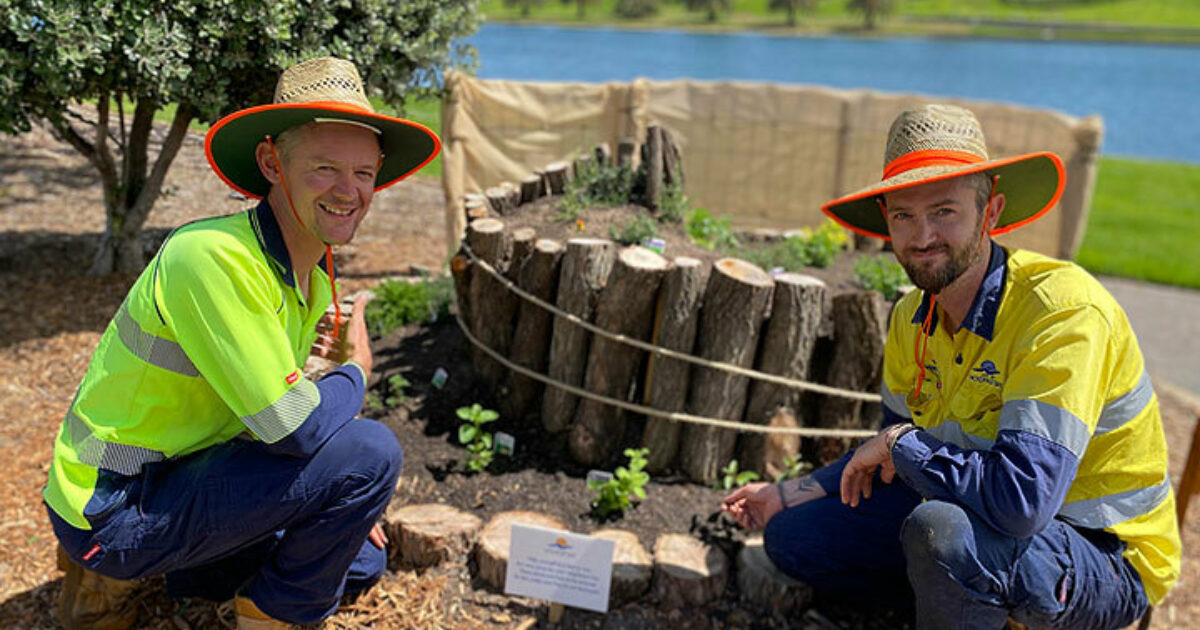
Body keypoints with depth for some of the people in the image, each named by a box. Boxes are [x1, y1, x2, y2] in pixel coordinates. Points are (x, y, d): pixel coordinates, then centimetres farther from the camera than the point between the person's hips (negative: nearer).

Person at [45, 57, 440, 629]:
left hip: (181, 471, 9)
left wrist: (351, 506, 5)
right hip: (111, 509, -9)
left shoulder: (317, 277, 3)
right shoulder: (213, 258, -27)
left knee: (362, 560, 17)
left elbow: (298, 402, 14)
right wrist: (356, 368, -10)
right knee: (371, 451, -22)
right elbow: (294, 427, -30)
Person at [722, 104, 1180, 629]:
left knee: (940, 526, -37)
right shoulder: (913, 318, -3)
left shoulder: (1064, 311, -27)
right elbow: (893, 457, 12)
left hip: (1105, 557, -7)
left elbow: (1022, 500, -36)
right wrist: (795, 494, 6)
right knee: (793, 535, 0)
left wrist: (901, 444, -22)